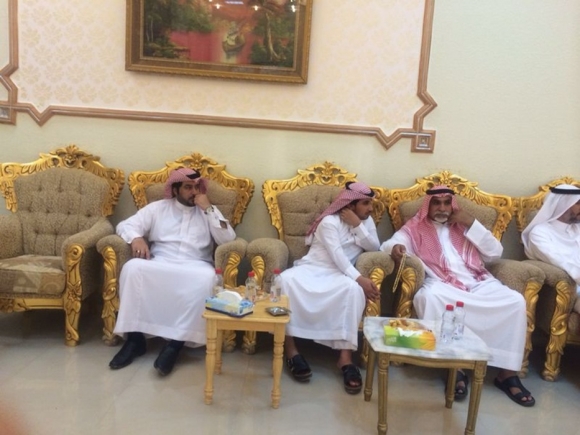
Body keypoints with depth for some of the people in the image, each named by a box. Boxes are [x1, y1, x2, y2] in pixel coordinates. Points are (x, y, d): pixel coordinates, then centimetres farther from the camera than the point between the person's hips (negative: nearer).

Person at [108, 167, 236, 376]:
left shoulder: (208, 212, 16)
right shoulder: (157, 208, 16)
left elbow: (228, 238, 2)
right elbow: (125, 225, 11)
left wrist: (208, 208, -2)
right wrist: (136, 238, -12)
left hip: (195, 267, -1)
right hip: (158, 265, 1)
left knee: (207, 278, -35)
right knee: (133, 267, -29)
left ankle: (176, 342, -27)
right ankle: (135, 337, -19)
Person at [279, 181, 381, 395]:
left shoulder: (366, 221, 13)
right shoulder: (330, 221, -7)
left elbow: (374, 247, 1)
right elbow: (337, 255, -18)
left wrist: (357, 225, -10)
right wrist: (359, 277, -30)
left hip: (339, 274, 3)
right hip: (312, 268, -2)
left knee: (352, 288, -34)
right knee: (286, 279, -34)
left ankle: (345, 356, -32)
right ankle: (290, 348, -27)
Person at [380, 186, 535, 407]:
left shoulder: (464, 225, 23)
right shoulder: (416, 227, 13)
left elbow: (495, 252, 13)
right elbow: (386, 244, 0)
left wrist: (472, 224, 3)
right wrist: (395, 247, -26)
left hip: (479, 283, 4)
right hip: (442, 285, -4)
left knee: (516, 301, -20)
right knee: (430, 297, -37)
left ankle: (507, 372, -11)